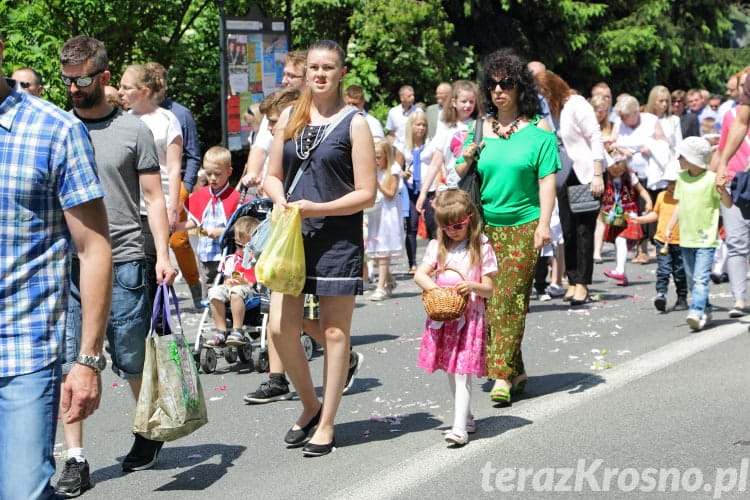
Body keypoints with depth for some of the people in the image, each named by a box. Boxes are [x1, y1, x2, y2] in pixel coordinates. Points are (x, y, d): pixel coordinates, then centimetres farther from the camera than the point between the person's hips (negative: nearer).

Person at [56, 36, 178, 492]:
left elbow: (154, 198, 3)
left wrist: (163, 255, -8)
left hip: (123, 262, -2)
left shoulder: (133, 130, 3)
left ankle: (148, 434, 30)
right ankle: (75, 460, 3)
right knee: (68, 364, -2)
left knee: (133, 360, 7)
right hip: (67, 264, 3)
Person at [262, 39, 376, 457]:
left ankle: (326, 425, 12)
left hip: (338, 239, -4)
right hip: (293, 235, 4)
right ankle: (310, 405, 21)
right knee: (281, 329, -2)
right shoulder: (290, 118, 11)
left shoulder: (355, 124, -4)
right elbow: (273, 176, 17)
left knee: (334, 332, 2)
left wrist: (317, 208, -17)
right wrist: (281, 201, -4)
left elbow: (366, 194, -7)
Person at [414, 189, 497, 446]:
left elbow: (489, 290, -2)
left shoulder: (481, 249, -2)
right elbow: (419, 274, -1)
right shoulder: (437, 247, 8)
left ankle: (460, 428, -14)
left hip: (469, 317, -5)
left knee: (462, 373, -11)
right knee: (450, 372, 14)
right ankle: (466, 417, 30)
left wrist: (473, 286, -22)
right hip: (442, 317, 5)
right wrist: (434, 288, -19)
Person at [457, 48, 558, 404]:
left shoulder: (539, 131, -1)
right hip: (485, 225, 4)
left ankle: (502, 375, -8)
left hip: (523, 226, -4)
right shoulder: (480, 129, 11)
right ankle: (515, 371, 15)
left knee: (510, 298, -8)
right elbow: (460, 175, 17)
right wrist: (467, 158, -5)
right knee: (489, 298, 3)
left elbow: (547, 180, -4)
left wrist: (544, 224, -13)